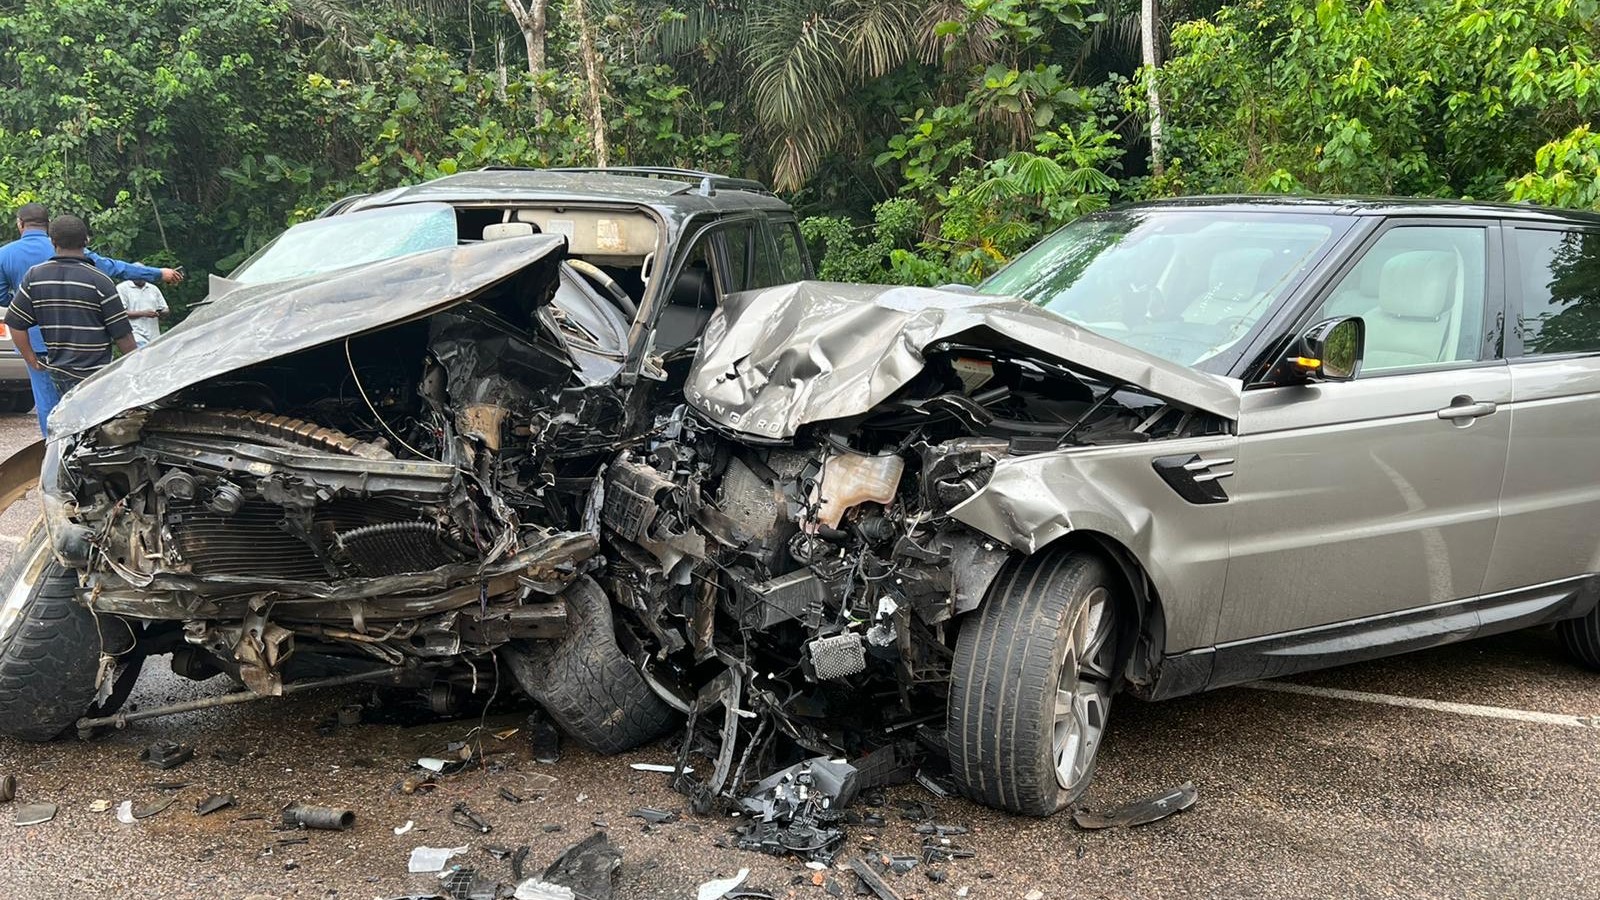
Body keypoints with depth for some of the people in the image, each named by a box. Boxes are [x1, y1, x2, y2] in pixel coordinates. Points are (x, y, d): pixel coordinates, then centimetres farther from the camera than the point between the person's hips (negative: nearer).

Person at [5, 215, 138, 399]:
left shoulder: (34, 276, 0)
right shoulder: (99, 281, -12)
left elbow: (16, 325, 1)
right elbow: (121, 333, -11)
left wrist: (32, 361, 12)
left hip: (55, 369, 5)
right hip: (93, 374, -5)